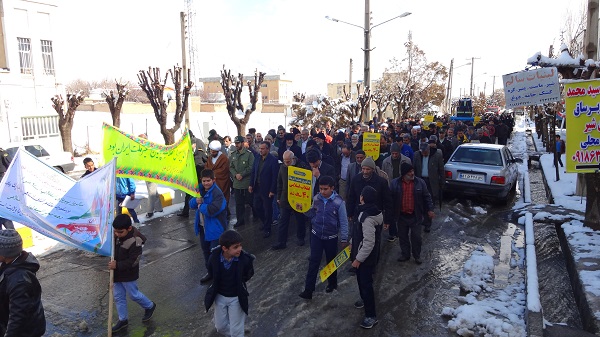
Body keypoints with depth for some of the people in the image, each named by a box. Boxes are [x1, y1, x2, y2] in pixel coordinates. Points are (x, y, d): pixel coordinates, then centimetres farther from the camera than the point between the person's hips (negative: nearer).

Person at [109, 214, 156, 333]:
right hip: (117, 273, 8)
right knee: (118, 297, 15)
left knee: (133, 295, 11)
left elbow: (133, 261, -27)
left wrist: (117, 265, -28)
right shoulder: (117, 236, -5)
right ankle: (123, 320, 31)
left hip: (129, 275, -7)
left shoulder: (135, 242, -29)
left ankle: (150, 306, 37)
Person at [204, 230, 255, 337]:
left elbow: (248, 275, -6)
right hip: (219, 296, 2)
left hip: (236, 297, -2)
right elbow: (211, 275, -1)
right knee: (220, 326, 20)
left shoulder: (245, 259, -28)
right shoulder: (214, 257, -24)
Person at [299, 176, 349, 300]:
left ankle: (332, 283, 39)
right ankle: (308, 290, 6)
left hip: (331, 237, -2)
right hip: (316, 235, 2)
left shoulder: (338, 202, -18)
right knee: (313, 262, 1)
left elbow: (343, 222, -10)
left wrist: (344, 239, -7)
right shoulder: (316, 198, -7)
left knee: (331, 261, 16)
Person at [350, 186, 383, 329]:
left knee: (366, 283, 1)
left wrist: (358, 258, -22)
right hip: (364, 255, 10)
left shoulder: (367, 218, -31)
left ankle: (371, 315, 13)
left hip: (366, 257, -10)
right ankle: (365, 300, 49)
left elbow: (369, 243, -29)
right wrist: (352, 242, 20)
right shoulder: (368, 211, 1)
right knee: (361, 280, 26)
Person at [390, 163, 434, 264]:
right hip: (401, 215, 1)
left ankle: (417, 255, 25)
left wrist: (430, 209, -1)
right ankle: (405, 254, 30)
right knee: (402, 236, 13)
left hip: (415, 215, -1)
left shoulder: (420, 182, -6)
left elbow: (426, 196, 2)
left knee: (416, 236, 7)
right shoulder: (395, 183, -6)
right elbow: (391, 199, -1)